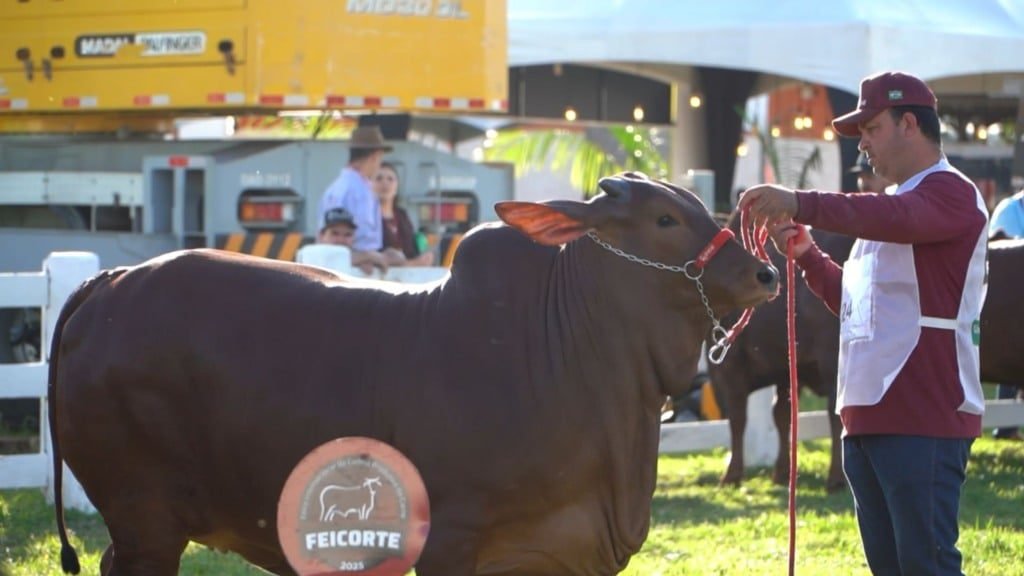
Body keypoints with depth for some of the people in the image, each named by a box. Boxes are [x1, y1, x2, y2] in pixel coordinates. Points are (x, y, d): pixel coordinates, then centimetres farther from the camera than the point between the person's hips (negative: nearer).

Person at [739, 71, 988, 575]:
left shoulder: (951, 194, -7)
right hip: (866, 418, 10)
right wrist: (805, 254, 11)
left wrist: (800, 204, -34)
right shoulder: (895, 205, 23)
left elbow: (893, 218, -29)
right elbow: (854, 300, 27)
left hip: (924, 420, -10)